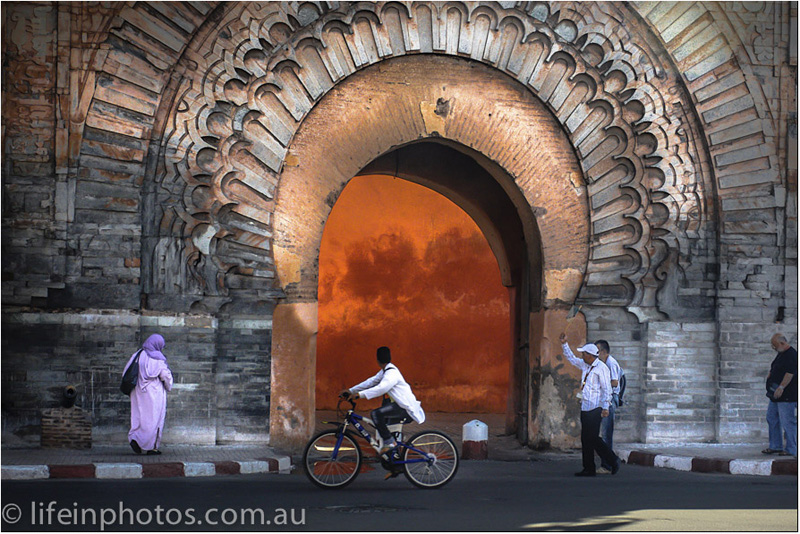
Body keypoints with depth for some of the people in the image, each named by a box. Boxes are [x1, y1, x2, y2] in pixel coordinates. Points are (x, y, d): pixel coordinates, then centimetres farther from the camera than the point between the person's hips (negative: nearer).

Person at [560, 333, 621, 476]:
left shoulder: (601, 368, -11)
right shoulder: (584, 365, 14)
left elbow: (606, 389, -12)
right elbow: (572, 359, 32)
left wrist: (605, 408, -16)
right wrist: (564, 344, 27)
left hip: (595, 409, -9)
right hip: (585, 408, 9)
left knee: (592, 438, -11)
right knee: (585, 439, 7)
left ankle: (613, 461, 1)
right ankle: (589, 469, 10)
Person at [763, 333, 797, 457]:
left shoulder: (791, 355, -17)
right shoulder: (781, 354, 16)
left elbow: (790, 373, -26)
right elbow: (775, 368, 29)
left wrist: (781, 387, -31)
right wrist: (770, 374, 9)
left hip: (787, 396, -11)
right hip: (776, 395, 11)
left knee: (788, 422, -6)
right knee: (772, 419, 15)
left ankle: (791, 450, 0)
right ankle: (776, 446, 24)